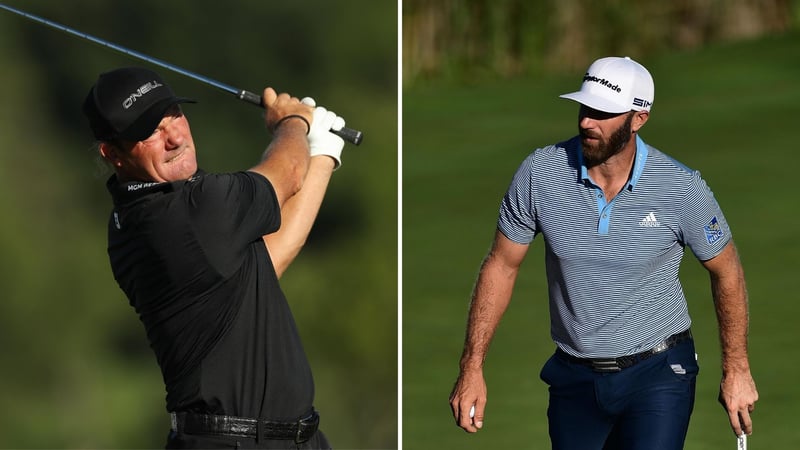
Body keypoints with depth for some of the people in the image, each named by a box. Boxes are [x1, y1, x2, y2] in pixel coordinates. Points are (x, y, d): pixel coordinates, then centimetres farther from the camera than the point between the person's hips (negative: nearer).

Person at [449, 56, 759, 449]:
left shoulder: (682, 188, -14)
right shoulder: (540, 173, -10)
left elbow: (726, 270, 2)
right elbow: (501, 265, 1)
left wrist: (736, 369, 3)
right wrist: (471, 368, -1)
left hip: (658, 372, -3)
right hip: (573, 378, 3)